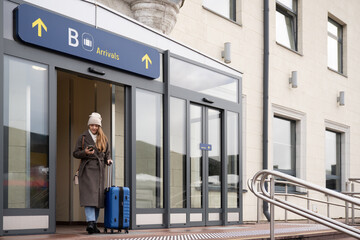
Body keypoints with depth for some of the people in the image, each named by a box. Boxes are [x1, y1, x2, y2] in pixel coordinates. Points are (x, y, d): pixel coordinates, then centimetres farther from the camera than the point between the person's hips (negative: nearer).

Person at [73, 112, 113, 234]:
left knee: (98, 196, 3)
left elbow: (107, 153, 20)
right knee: (89, 194, -16)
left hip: (99, 169, 4)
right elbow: (75, 153, 3)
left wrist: (108, 160, -1)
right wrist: (85, 152, -15)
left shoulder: (103, 138, 15)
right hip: (87, 168, -4)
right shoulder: (83, 137, 5)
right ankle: (90, 222, -22)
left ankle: (94, 224, 10)